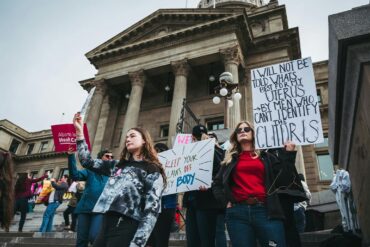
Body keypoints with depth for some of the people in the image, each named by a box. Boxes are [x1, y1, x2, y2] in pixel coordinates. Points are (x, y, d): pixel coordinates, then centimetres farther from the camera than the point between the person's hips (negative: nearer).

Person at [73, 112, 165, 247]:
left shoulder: (153, 171, -1)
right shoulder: (118, 165, 18)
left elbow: (152, 210, -9)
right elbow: (88, 162, 18)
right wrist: (79, 132, 13)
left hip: (127, 227, -6)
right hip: (106, 224, 6)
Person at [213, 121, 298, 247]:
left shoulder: (265, 156, 18)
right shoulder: (231, 159, 19)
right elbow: (217, 184, 20)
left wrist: (289, 153, 8)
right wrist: (225, 200, 4)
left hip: (266, 210, 0)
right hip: (238, 212, 1)